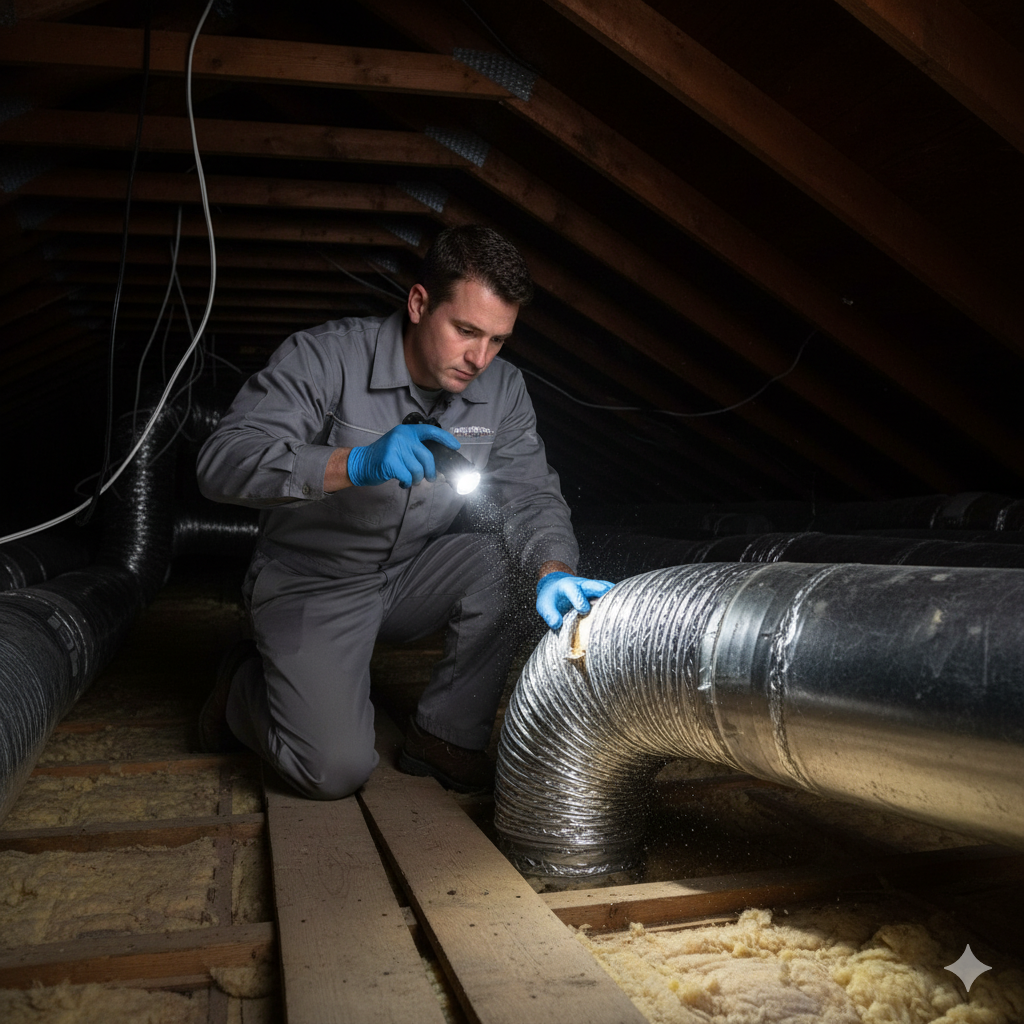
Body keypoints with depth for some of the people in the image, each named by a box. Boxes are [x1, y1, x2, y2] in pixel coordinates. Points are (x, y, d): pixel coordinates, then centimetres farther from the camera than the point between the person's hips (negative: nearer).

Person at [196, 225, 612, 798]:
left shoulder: (503, 390, -6)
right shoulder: (326, 356, -21)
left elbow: (530, 494, -9)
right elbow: (223, 463, -29)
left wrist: (555, 572, -32)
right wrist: (354, 463, -44)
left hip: (411, 578, 5)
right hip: (312, 583, -4)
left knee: (501, 557, -24)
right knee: (337, 770, -18)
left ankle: (447, 739, -7)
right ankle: (246, 687, 15)